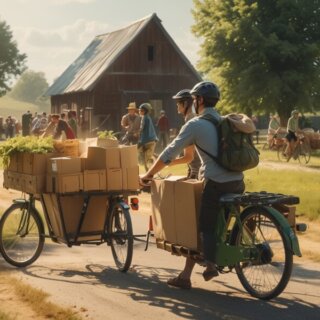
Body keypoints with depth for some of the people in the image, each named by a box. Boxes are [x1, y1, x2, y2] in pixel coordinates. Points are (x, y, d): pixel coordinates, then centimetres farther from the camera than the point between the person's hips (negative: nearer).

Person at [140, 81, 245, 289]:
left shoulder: (195, 124, -4)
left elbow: (170, 153, -4)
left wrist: (149, 175, 6)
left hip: (216, 184, -7)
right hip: (238, 182, 7)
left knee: (206, 227, 5)